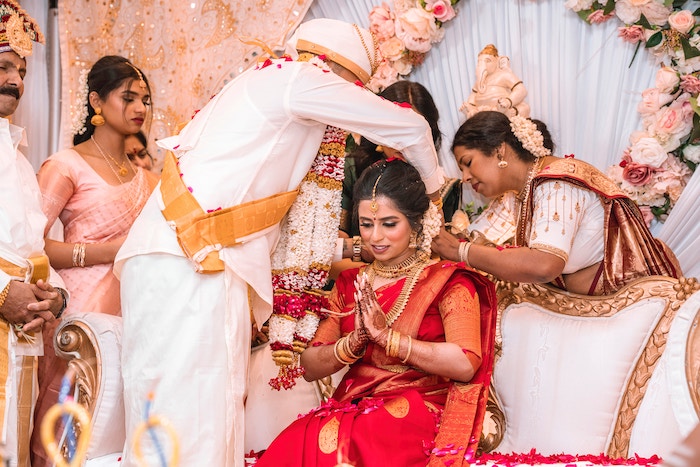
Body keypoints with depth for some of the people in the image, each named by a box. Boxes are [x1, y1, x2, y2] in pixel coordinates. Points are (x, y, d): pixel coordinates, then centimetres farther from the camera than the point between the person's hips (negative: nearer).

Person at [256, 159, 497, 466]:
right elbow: (310, 367, 11)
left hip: (415, 414, -4)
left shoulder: (447, 282, 2)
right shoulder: (350, 284, 16)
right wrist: (353, 341, -8)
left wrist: (387, 336, -13)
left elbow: (465, 364, -14)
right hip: (351, 408, 4)